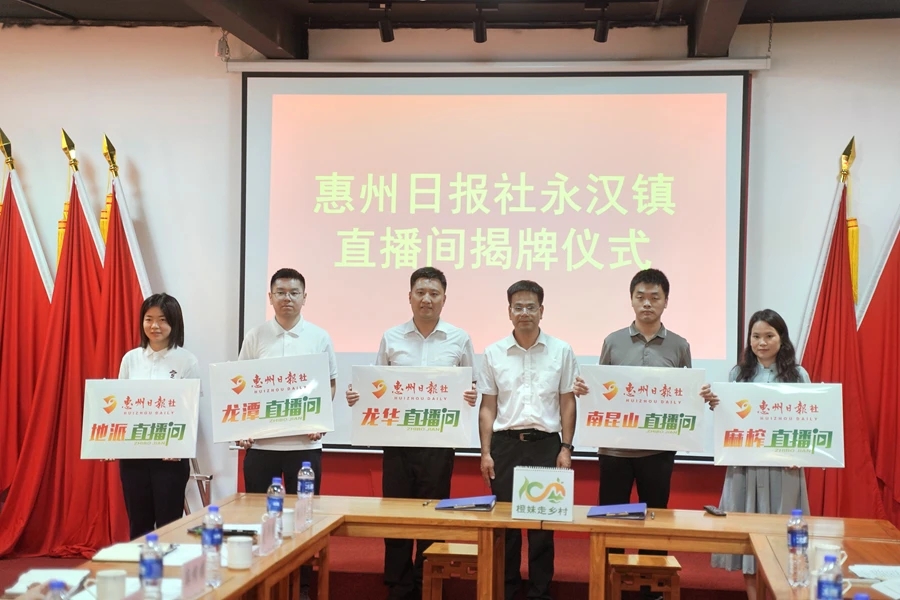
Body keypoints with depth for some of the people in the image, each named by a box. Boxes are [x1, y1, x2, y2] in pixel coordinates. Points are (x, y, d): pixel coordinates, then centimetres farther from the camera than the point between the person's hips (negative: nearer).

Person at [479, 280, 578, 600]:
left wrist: (566, 448, -2)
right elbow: (487, 407, 6)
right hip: (505, 443, 1)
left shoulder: (561, 351, 2)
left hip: (545, 443, -1)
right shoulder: (493, 353, 4)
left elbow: (568, 403, 4)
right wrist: (485, 452, 0)